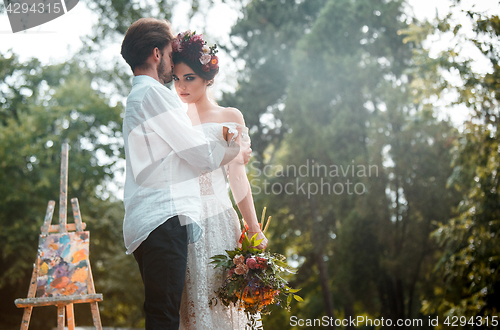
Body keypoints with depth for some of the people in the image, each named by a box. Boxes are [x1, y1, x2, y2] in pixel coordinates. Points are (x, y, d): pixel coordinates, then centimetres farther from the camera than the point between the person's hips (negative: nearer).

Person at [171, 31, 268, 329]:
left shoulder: (229, 117, 5)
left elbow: (238, 177, 4)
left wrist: (254, 231, -1)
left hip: (217, 218, -1)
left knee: (221, 298, -1)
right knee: (189, 301, 1)